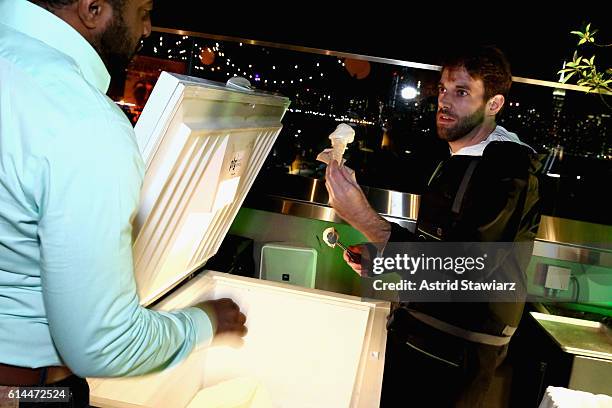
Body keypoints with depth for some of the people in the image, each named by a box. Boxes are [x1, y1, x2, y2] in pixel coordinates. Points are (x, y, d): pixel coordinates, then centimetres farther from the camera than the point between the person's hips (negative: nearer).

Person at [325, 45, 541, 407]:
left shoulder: (510, 169, -19)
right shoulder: (457, 161, 10)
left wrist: (364, 218, -33)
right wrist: (381, 256, 3)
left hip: (454, 352, -8)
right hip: (415, 330, 8)